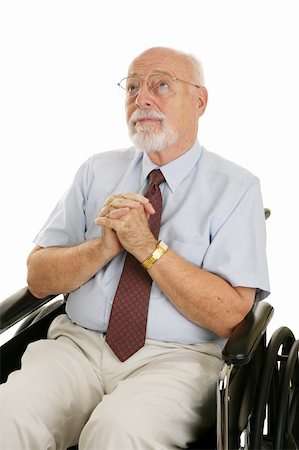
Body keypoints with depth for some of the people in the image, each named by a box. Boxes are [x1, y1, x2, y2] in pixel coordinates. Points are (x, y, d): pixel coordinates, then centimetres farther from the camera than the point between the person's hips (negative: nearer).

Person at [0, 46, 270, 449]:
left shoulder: (236, 187, 0)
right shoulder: (97, 170, 11)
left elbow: (229, 317, -9)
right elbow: (38, 278, 7)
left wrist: (147, 246, -15)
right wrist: (103, 247, -11)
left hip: (176, 358, -2)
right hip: (79, 342, 3)